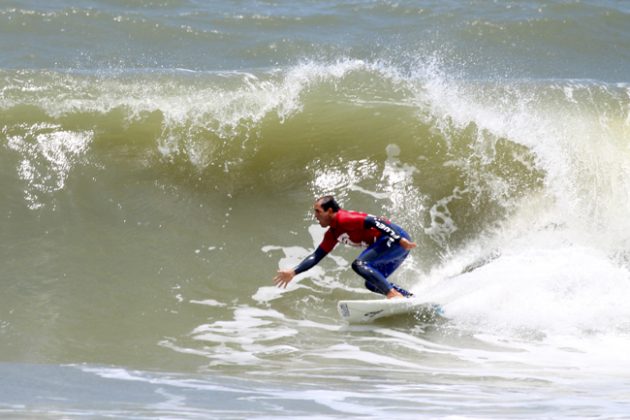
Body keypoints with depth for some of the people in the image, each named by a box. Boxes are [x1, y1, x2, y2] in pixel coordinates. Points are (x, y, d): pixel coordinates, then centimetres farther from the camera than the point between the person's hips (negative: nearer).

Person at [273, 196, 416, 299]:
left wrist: (400, 239, -27)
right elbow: (316, 256, 20)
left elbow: (375, 222, -22)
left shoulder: (344, 219, -14)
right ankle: (412, 298, 7)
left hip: (396, 238, -10)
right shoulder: (332, 234, 16)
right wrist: (293, 272, 12)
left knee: (359, 264, -20)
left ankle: (394, 294, -26)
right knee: (372, 284, 11)